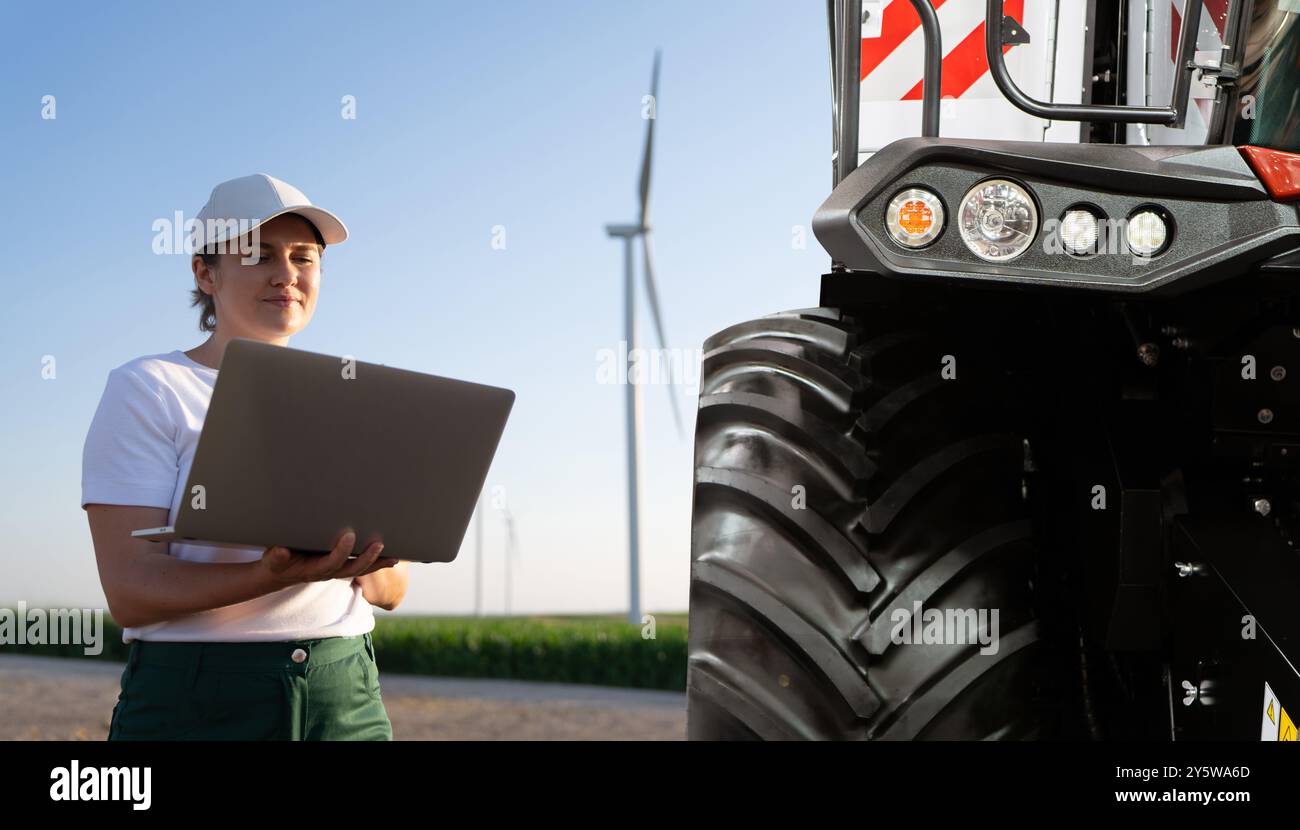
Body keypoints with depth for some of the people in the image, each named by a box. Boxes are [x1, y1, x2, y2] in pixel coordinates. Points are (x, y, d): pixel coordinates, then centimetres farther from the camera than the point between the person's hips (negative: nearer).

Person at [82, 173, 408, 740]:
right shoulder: (146, 391, -2)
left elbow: (391, 590, 10)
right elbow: (130, 591, -12)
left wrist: (361, 556, -12)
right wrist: (273, 576, -27)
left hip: (346, 704, 4)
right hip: (194, 708, -4)